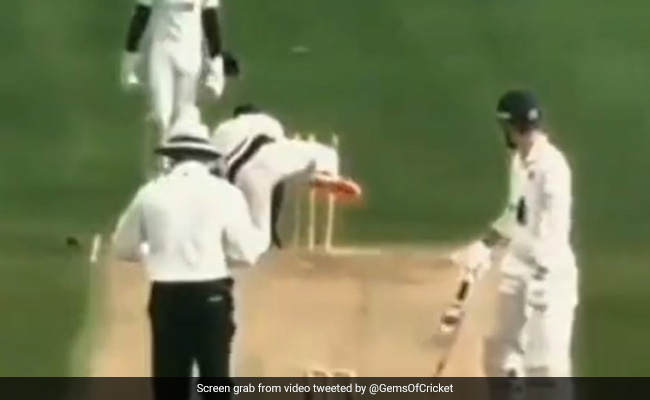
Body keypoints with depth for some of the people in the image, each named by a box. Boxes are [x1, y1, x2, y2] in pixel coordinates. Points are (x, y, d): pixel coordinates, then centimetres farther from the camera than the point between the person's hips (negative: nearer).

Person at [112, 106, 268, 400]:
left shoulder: (151, 193, 1)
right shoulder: (224, 193, -4)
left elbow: (123, 247, 10)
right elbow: (246, 252, -5)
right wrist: (263, 236, 16)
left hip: (167, 297, 2)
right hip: (211, 296, -1)